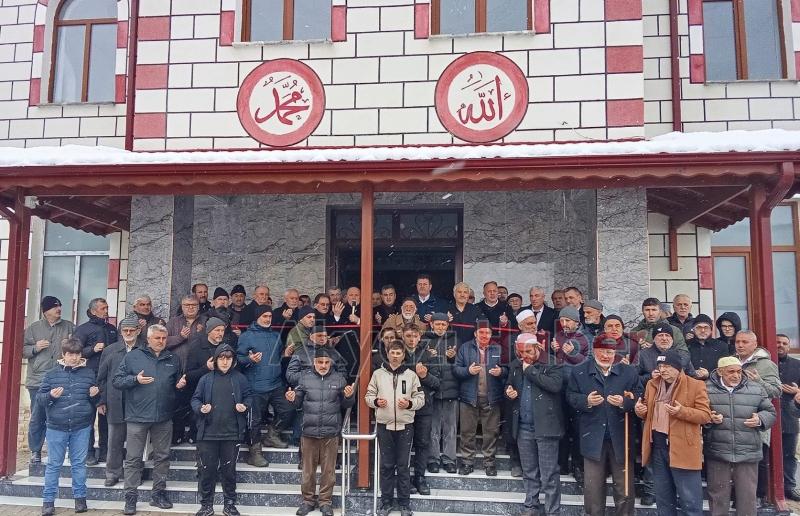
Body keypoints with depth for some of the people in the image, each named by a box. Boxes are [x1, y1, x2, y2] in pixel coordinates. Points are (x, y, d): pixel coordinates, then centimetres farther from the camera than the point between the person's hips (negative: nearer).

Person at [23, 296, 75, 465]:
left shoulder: (69, 327, 10)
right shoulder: (33, 328, 9)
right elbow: (22, 350, 9)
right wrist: (35, 348, -9)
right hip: (38, 381, 0)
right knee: (37, 418, 4)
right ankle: (35, 452, 16)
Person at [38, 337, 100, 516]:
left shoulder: (89, 373, 4)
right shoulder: (52, 374, 0)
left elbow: (96, 400, 15)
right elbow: (40, 397, 2)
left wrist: (94, 395, -7)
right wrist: (50, 396, -18)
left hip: (81, 427, 1)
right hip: (56, 427, -1)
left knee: (79, 463, 9)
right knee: (54, 464, 7)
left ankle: (80, 497, 20)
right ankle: (48, 500, 17)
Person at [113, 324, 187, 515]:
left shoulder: (173, 359, 10)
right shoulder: (133, 356, 1)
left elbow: (177, 383, 20)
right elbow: (116, 381, -1)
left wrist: (180, 385, -3)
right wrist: (135, 379, -16)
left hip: (164, 417, 3)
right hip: (137, 416, -3)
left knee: (162, 457, 9)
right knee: (133, 458, 3)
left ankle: (158, 494, 21)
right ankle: (130, 497, 12)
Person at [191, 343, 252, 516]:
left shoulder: (240, 378, 2)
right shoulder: (206, 379, 2)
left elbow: (249, 396, 9)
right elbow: (195, 399, 5)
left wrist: (245, 406, -11)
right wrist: (200, 408, -15)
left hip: (232, 433, 0)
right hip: (208, 433, 0)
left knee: (229, 470, 10)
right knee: (207, 469, 6)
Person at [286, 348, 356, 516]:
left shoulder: (338, 378, 1)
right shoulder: (306, 377, 1)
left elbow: (346, 405, 5)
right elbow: (298, 402, 4)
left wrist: (349, 396, -16)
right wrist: (292, 399, -18)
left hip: (331, 433, 0)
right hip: (309, 432, 0)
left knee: (328, 470, 10)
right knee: (308, 470, 12)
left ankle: (325, 502, 24)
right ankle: (308, 500, 27)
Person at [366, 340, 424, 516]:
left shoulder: (411, 375, 2)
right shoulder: (378, 373, 3)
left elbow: (420, 398, 4)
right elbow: (369, 396, 6)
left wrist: (410, 403, -15)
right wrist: (376, 401, -14)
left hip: (405, 425, 0)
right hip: (384, 425, 1)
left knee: (403, 466, 6)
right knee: (386, 465, 8)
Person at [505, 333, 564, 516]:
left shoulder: (552, 364, -7)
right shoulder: (515, 366, 10)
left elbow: (555, 385, -23)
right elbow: (509, 386, 23)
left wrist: (530, 370, -17)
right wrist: (509, 392, -1)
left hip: (545, 425, -5)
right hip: (523, 427, 5)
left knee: (549, 473, 0)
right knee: (529, 472, 15)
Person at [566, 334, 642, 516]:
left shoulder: (629, 371, 2)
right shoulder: (579, 371, 1)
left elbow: (639, 397, 0)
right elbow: (571, 396, 2)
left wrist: (624, 402, -18)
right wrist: (586, 401, -17)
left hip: (620, 437, 0)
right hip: (593, 437, 0)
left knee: (624, 485, 9)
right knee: (593, 486, 9)